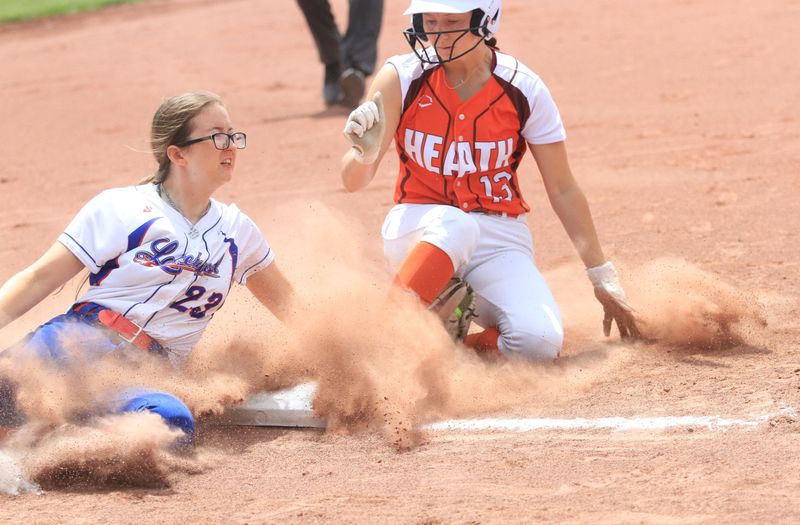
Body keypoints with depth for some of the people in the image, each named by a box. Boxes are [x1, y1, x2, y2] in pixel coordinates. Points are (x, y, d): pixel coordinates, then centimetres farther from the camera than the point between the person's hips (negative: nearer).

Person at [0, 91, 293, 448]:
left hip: (144, 377, 3)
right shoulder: (120, 208, 6)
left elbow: (286, 304, 37)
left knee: (174, 421, -40)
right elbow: (38, 280, 3)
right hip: (79, 341, -3)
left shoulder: (237, 231, 20)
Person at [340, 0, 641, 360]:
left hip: (500, 239, 1)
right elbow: (353, 182, -10)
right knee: (453, 223, -39)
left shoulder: (524, 90, -6)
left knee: (539, 342, -26)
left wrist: (603, 278, 4)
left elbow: (562, 190, 3)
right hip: (420, 231, -1)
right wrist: (365, 152, -34)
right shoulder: (401, 78, -7)